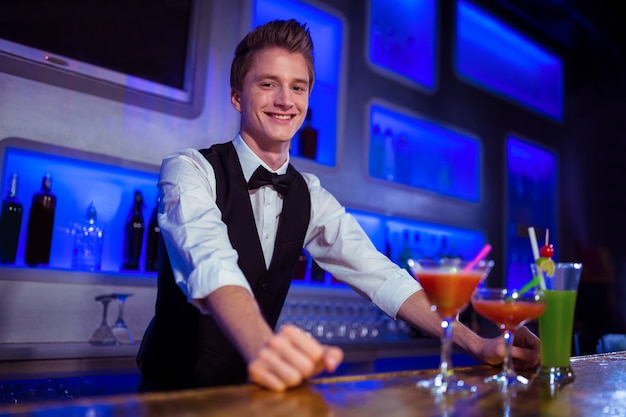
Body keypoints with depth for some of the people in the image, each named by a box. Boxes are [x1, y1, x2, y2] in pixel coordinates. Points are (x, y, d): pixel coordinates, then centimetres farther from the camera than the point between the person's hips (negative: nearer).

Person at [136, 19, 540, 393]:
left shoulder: (310, 197, 2)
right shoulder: (190, 172, -15)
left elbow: (378, 274, -5)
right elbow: (211, 264, -33)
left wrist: (478, 344, -16)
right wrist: (263, 347, -52)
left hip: (252, 388, 5)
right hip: (174, 391, -4)